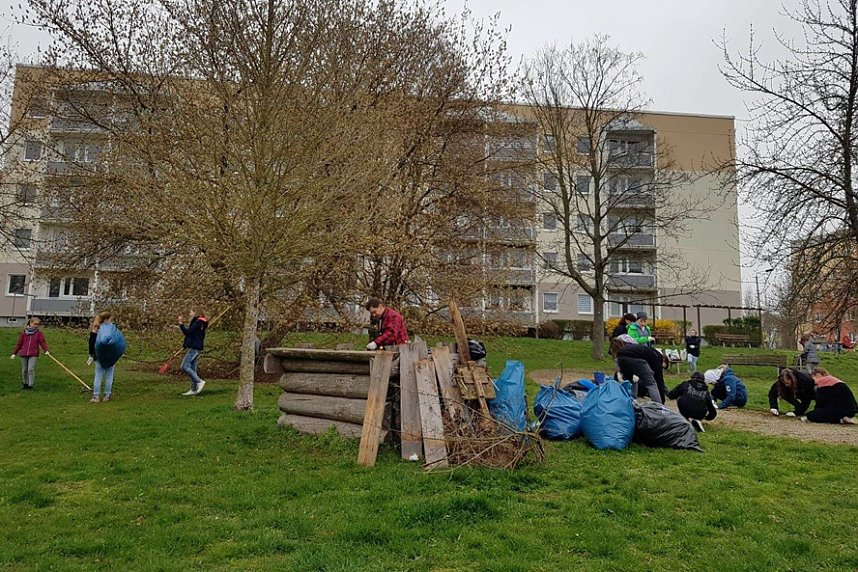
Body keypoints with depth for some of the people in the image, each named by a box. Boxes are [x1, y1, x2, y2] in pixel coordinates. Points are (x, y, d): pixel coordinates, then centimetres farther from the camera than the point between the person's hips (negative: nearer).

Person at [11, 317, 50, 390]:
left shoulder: (39, 333, 2)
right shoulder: (24, 332, 6)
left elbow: (43, 342, -7)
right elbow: (19, 343, 11)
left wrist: (46, 350, -23)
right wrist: (14, 353, 12)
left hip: (33, 354, -3)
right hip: (23, 354, 3)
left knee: (31, 369, -12)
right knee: (24, 370, 12)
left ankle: (31, 385, -5)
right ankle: (25, 383, 28)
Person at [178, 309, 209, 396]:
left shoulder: (197, 322, -13)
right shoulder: (198, 322, 18)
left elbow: (188, 332, -19)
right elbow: (190, 332, 20)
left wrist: (181, 324, -17)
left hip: (194, 348, -10)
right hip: (195, 348, 10)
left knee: (184, 366, -11)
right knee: (192, 369, 9)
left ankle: (199, 382, -11)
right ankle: (194, 389, 11)